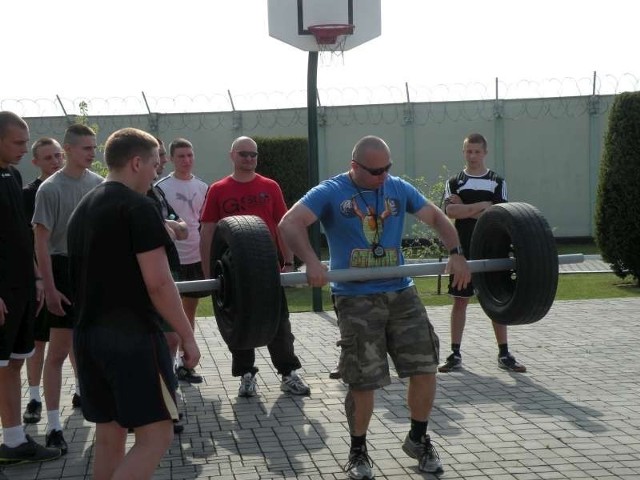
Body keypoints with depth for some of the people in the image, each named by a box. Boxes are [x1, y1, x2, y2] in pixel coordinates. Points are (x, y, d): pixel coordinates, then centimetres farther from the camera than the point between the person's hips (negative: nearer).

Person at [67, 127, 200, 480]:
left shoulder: (81, 210, 15)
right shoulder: (138, 207, -12)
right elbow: (157, 282, -17)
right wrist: (187, 335, -9)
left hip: (89, 335, 9)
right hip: (132, 336, -9)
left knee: (109, 434, 14)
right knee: (155, 436, -5)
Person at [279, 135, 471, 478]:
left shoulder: (399, 189, 9)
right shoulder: (330, 193, -4)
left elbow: (436, 217, 15)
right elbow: (290, 224, -16)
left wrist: (456, 253, -3)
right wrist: (312, 262, -33)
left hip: (400, 292, 4)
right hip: (355, 299, -4)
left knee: (425, 368, 0)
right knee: (363, 382, -3)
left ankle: (418, 440, 22)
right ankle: (358, 451, 18)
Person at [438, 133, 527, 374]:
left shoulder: (497, 182, 5)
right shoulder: (454, 182, 6)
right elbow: (450, 211, -12)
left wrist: (465, 209, -8)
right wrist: (482, 205, -13)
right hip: (463, 251, 0)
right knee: (460, 300, 2)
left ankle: (504, 354, 11)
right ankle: (455, 354, 8)